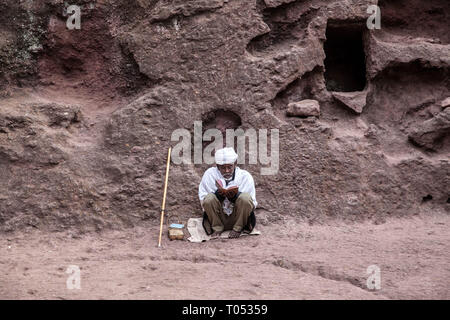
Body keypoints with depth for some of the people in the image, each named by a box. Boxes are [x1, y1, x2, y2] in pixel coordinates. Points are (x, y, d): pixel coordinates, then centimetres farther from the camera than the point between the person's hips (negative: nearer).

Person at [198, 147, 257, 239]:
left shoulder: (245, 176, -6)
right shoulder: (209, 174, -4)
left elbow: (252, 204, -7)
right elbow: (203, 202, -6)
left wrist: (235, 196, -25)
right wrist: (218, 194, -26)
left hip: (237, 217, 0)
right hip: (218, 218, 0)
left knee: (245, 197, -28)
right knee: (209, 198, -28)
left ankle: (238, 228, -6)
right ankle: (217, 228, -5)